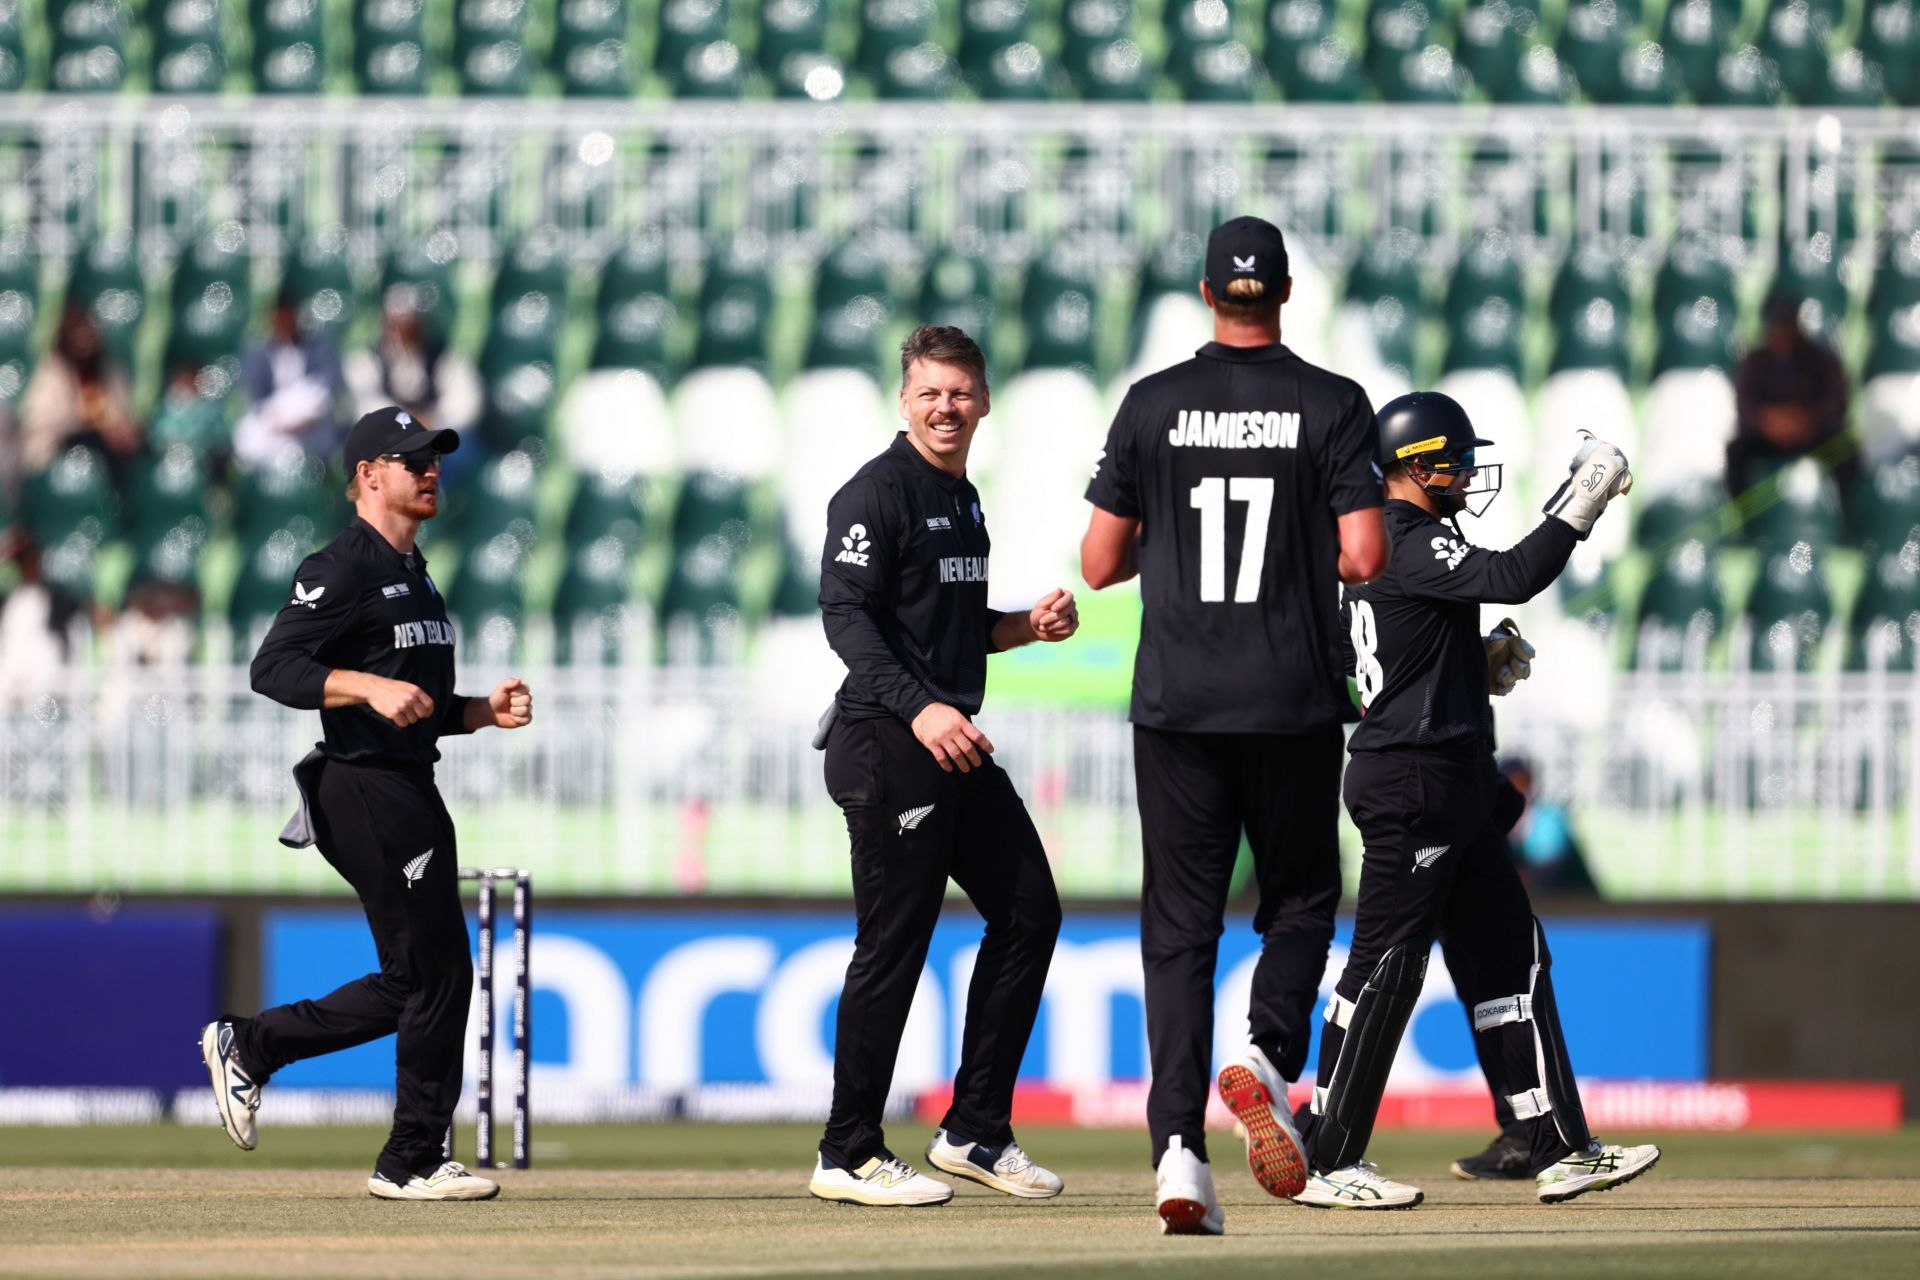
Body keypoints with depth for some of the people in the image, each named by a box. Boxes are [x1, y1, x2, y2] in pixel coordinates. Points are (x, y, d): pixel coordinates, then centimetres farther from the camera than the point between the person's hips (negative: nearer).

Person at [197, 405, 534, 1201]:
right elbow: (273, 668, -19)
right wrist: (371, 686, -30)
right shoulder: (344, 569, -10)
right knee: (438, 972, -8)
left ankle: (249, 1046, 23)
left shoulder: (414, 575, 20)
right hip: (367, 790, -10)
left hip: (411, 791, 10)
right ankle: (412, 1163, 1)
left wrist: (484, 712, 8)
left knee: (413, 985, 11)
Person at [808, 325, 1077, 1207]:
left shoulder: (964, 502, 18)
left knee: (1029, 912, 9)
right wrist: (920, 708, -30)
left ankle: (974, 1132, 16)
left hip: (956, 743, 9)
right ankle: (848, 1156, 2)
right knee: (894, 944, -7)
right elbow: (846, 616, -20)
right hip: (886, 746, -9)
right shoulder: (878, 493, -10)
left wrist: (1026, 627, 8)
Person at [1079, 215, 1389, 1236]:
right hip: (1293, 698, -1)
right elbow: (1365, 557, -9)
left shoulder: (1152, 405, 1)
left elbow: (1100, 562, 2)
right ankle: (1266, 1057, -12)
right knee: (1301, 897, 16)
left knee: (1180, 923, 4)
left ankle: (1179, 1149, -7)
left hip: (1176, 702, 1)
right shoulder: (1333, 405, -3)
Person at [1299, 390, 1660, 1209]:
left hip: (1451, 787, 11)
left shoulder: (1376, 544, 16)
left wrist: (1475, 661, 17)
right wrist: (1580, 505, -23)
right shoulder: (1412, 546, -15)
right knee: (1386, 964, -6)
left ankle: (1560, 1150, 10)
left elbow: (1352, 650, 24)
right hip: (1414, 780, -11)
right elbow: (1512, 578, -30)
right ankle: (1324, 1163, 0)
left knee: (1508, 957, 9)